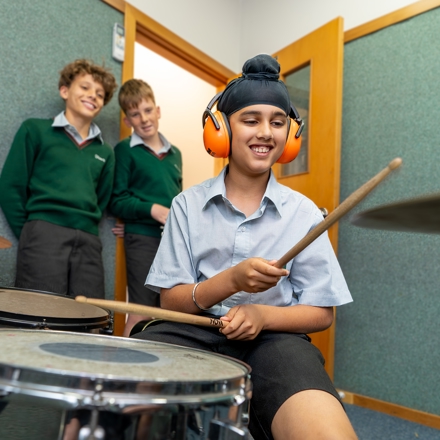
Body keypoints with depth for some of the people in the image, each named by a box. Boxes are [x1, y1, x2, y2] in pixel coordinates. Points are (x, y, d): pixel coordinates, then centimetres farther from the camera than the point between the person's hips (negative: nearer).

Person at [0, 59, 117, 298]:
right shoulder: (35, 130, 7)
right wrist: (29, 235, 0)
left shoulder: (104, 152, 19)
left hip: (88, 241, 4)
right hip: (44, 231, -4)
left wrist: (84, 232, 8)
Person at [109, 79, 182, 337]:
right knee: (141, 310, -4)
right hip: (142, 238, -5)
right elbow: (117, 202, -7)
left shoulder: (175, 153, 16)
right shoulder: (125, 150, 0)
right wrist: (153, 210, -19)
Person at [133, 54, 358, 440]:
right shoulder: (188, 205, 4)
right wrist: (232, 280, -19)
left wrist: (262, 314, -15)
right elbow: (171, 301, 1)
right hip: (193, 332, 1)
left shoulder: (303, 213, 3)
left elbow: (321, 313, 5)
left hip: (273, 338, 0)